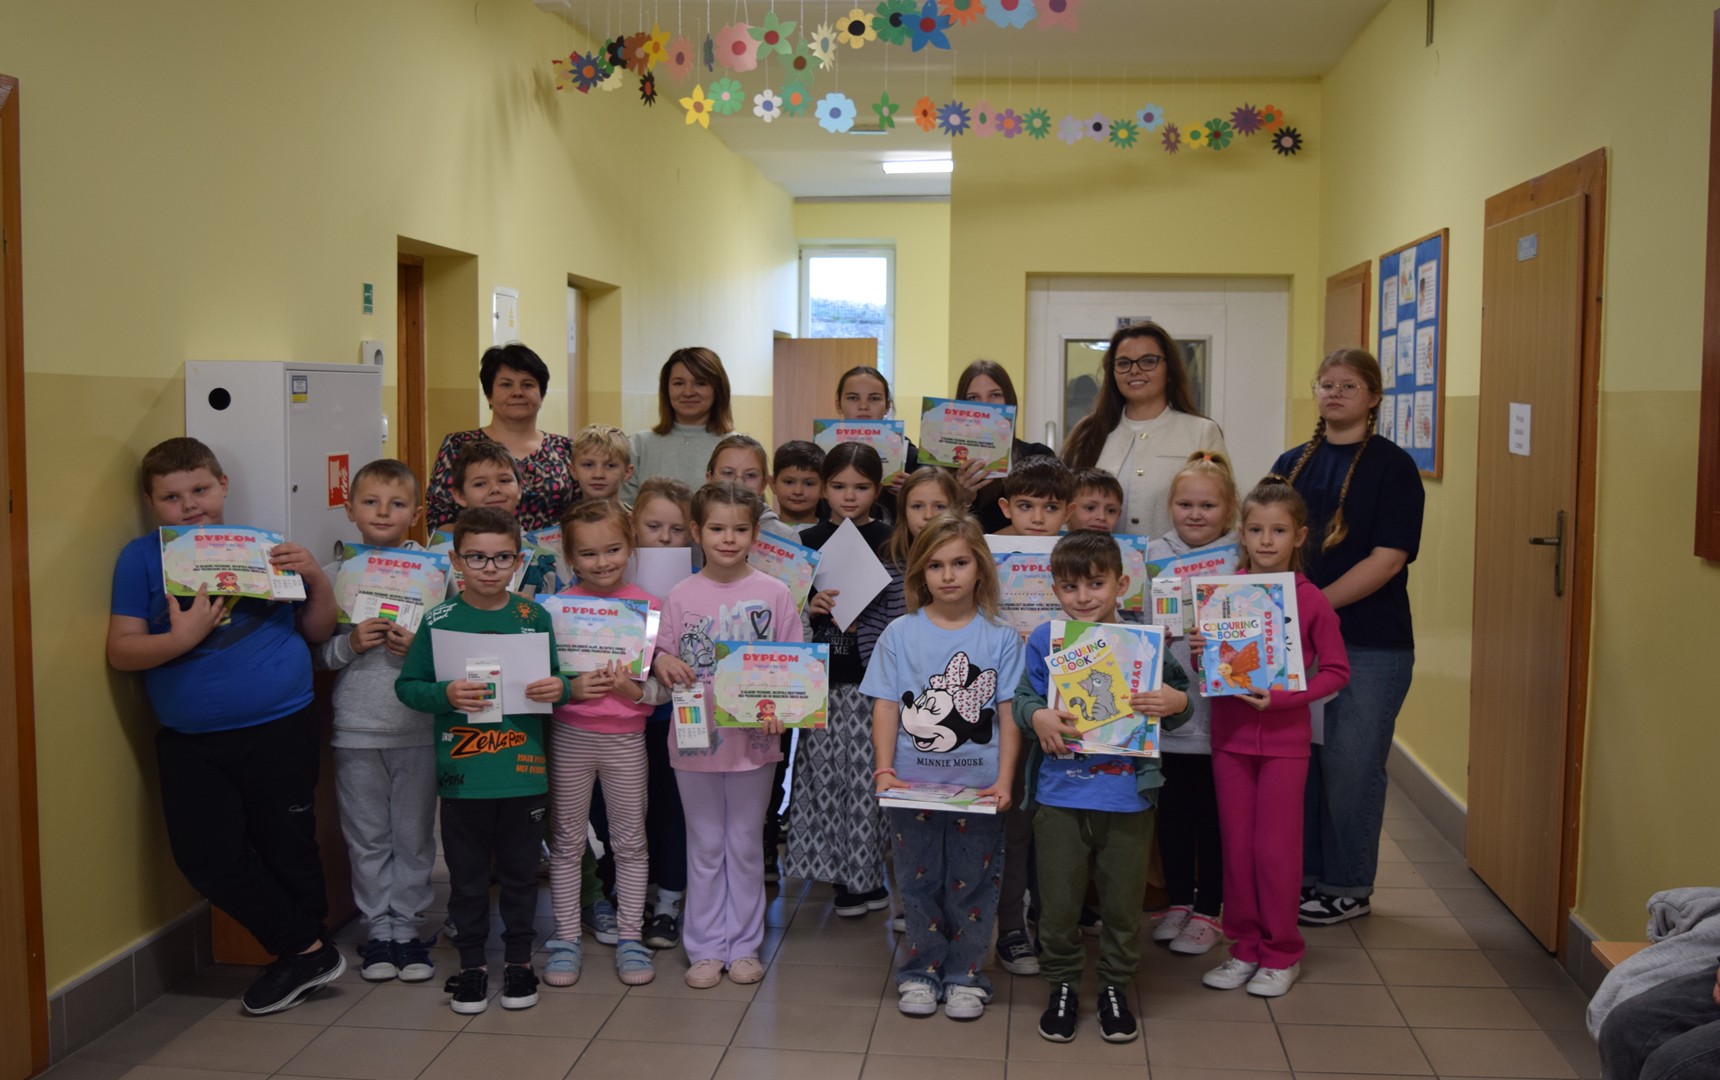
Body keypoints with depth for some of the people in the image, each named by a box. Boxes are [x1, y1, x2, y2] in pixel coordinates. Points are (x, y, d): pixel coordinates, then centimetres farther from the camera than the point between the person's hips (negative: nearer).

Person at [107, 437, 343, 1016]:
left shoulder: (264, 548, 6)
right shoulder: (141, 557, 3)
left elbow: (318, 632, 10)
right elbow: (122, 651, -4)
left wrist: (316, 578, -8)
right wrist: (180, 639, -22)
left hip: (279, 729, -1)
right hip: (189, 742, 1)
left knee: (287, 850, 4)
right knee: (206, 856, -3)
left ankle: (302, 951, 26)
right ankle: (309, 952, 10)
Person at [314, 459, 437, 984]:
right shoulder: (333, 575, 2)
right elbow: (314, 653, 2)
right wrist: (350, 644, -16)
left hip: (417, 728, -1)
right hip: (356, 729, 1)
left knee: (414, 836, 8)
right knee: (367, 838, 9)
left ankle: (408, 929, 22)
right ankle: (379, 929, 23)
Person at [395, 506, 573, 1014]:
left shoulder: (534, 617, 1)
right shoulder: (438, 620, -3)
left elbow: (555, 681, 10)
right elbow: (406, 686, -1)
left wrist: (559, 688, -13)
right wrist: (445, 694, -19)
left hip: (523, 771, 1)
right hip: (462, 774, -1)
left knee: (520, 870, 12)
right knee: (467, 873, 11)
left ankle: (519, 959, 28)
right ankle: (471, 963, 26)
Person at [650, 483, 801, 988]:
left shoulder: (773, 593, -3)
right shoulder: (681, 596, 0)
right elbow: (664, 660, 6)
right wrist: (663, 663, -17)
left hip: (753, 739, 0)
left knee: (745, 846, 12)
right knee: (705, 846, 11)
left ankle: (744, 946, 24)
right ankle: (705, 949, 22)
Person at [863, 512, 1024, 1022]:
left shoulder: (1001, 638, 1)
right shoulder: (900, 634, 1)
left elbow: (1009, 715, -1)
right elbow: (885, 708, 0)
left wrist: (1004, 781, -9)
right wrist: (884, 770, -9)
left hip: (978, 787, 0)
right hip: (912, 786, 1)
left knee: (971, 884, 8)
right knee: (918, 882, 10)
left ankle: (965, 975, 23)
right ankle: (920, 973, 26)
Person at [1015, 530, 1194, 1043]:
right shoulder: (1043, 641, -3)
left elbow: (1175, 699, 3)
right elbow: (1023, 698, -1)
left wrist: (1178, 703, -20)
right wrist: (1038, 717, -22)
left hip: (1128, 799, 0)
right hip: (1059, 795, 0)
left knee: (1123, 902, 13)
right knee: (1059, 901, 10)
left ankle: (1116, 987, 32)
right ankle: (1062, 985, 30)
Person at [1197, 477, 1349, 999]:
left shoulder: (1310, 600, -7)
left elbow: (1336, 671, -4)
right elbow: (1206, 664, 11)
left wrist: (1282, 697, -16)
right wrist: (1199, 657, -12)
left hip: (1284, 737, -3)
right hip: (1230, 735, 3)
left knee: (1275, 848, 1)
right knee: (1236, 846, 9)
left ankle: (1282, 953, 17)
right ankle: (1245, 946, 23)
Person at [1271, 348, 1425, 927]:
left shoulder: (1392, 466, -5)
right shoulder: (1293, 463, 11)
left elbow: (1388, 558, -13)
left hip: (1370, 644, -5)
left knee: (1351, 765, 2)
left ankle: (1347, 888, 17)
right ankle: (1304, 874, 25)